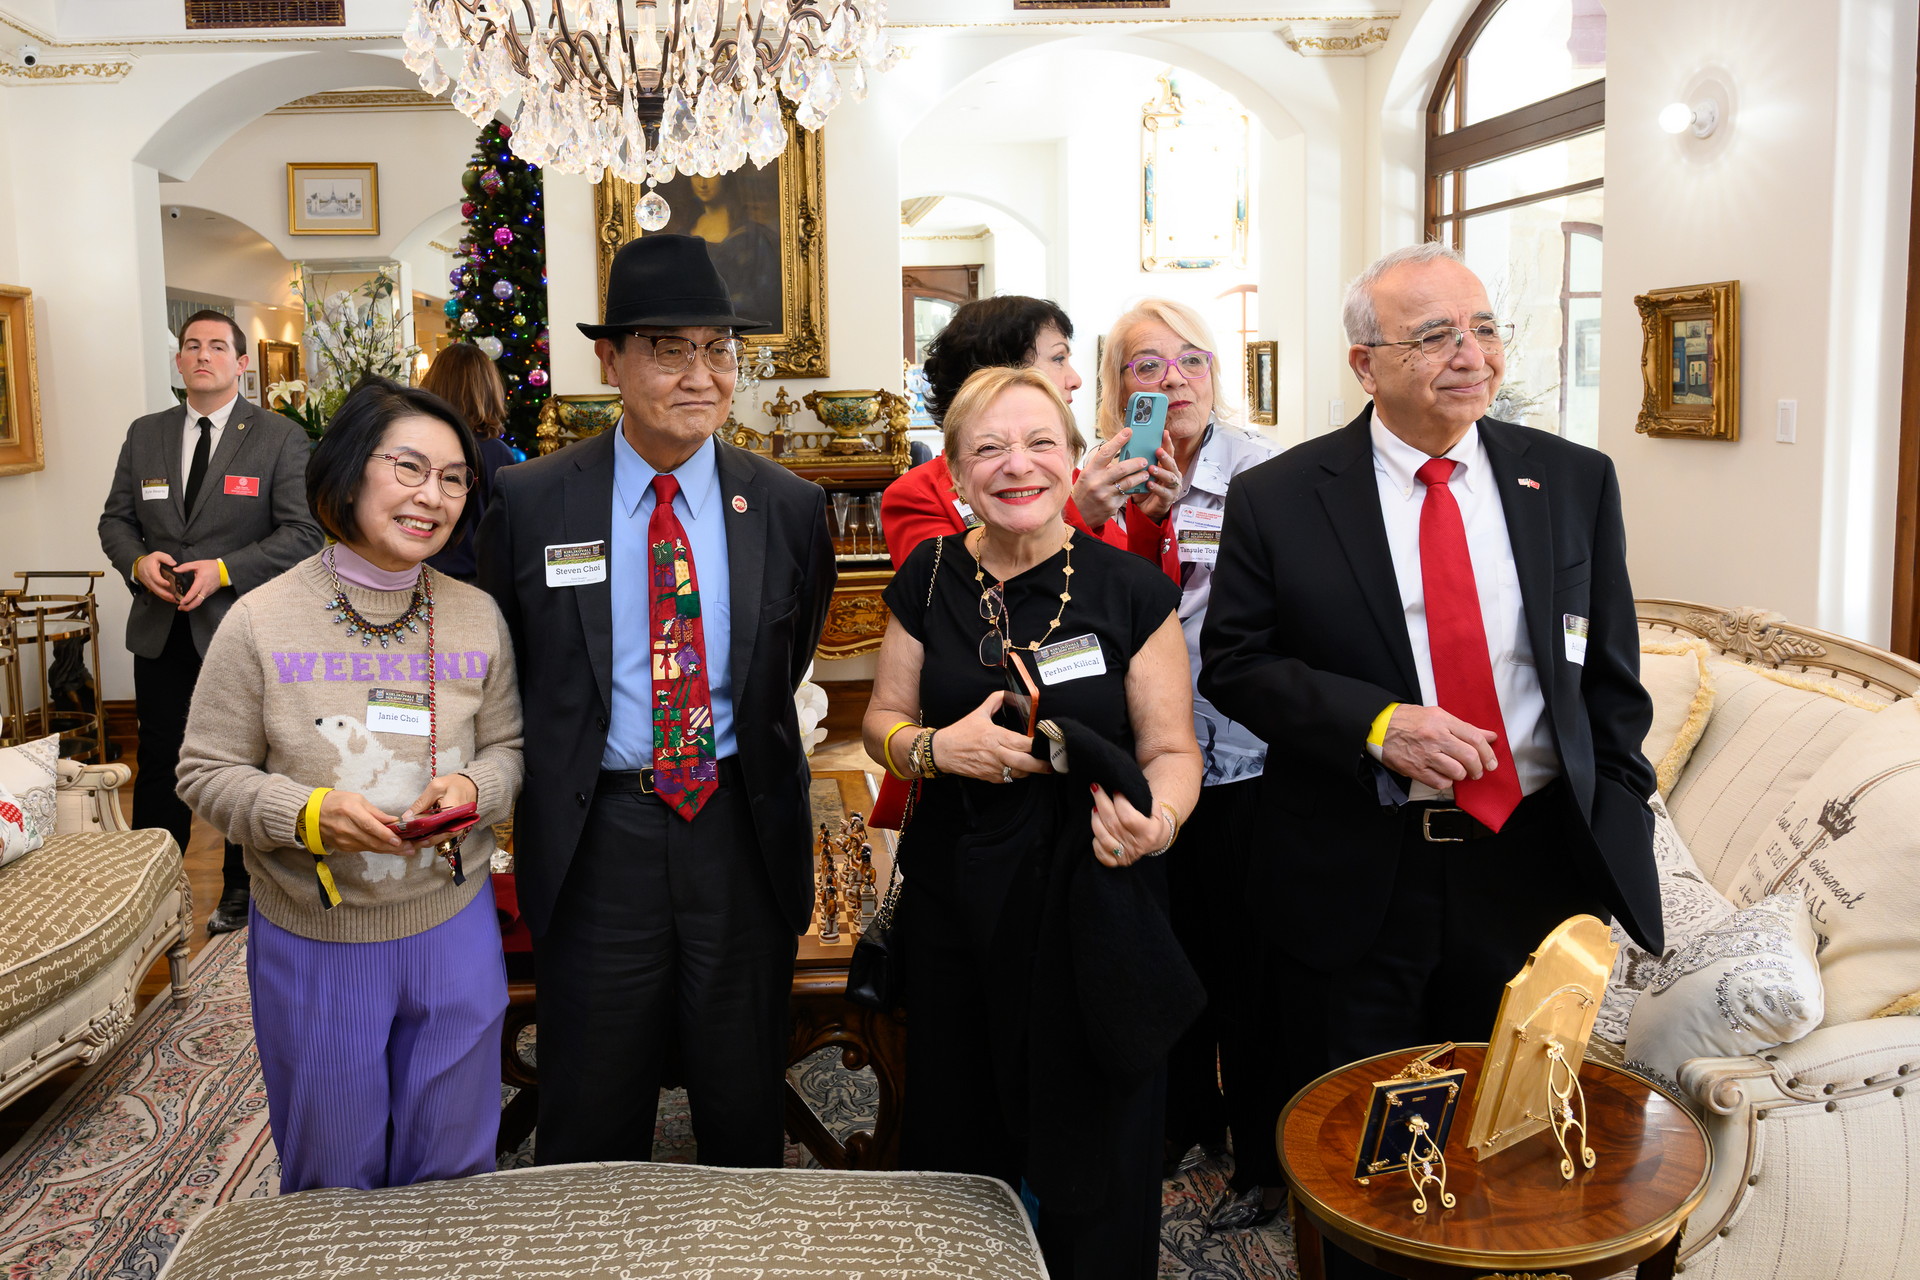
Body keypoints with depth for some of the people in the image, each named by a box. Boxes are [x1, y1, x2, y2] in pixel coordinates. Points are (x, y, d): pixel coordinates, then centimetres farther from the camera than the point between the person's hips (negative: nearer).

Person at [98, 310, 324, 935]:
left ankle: (241, 893, 25)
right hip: (161, 629, 4)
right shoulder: (145, 435, 9)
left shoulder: (280, 438, -5)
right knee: (158, 761, 12)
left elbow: (303, 531, -12)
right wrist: (138, 561, -10)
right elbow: (116, 519, 12)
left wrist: (224, 571, -20)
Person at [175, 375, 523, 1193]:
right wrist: (308, 814, -23)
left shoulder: (478, 618, -3)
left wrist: (474, 787, -16)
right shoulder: (262, 621, -10)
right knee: (331, 1175, 19)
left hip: (453, 929, 2)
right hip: (312, 941, -2)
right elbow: (207, 772, -5)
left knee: (452, 1169, 19)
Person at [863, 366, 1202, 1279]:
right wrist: (939, 748, -14)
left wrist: (1158, 819, -27)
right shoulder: (931, 578, 1)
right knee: (957, 1137, 14)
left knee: (1091, 1152, 9)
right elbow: (883, 720, 8)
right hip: (955, 901, 3)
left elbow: (1170, 746, -5)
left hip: (1090, 902, -2)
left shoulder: (1130, 589, -7)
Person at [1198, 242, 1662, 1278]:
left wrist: (1611, 831, 3)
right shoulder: (1276, 500, -6)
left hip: (1532, 859, 3)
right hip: (1356, 875, -2)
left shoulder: (1574, 482, 3)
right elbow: (1233, 662, -6)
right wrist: (1375, 723, -19)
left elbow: (1611, 677, 7)